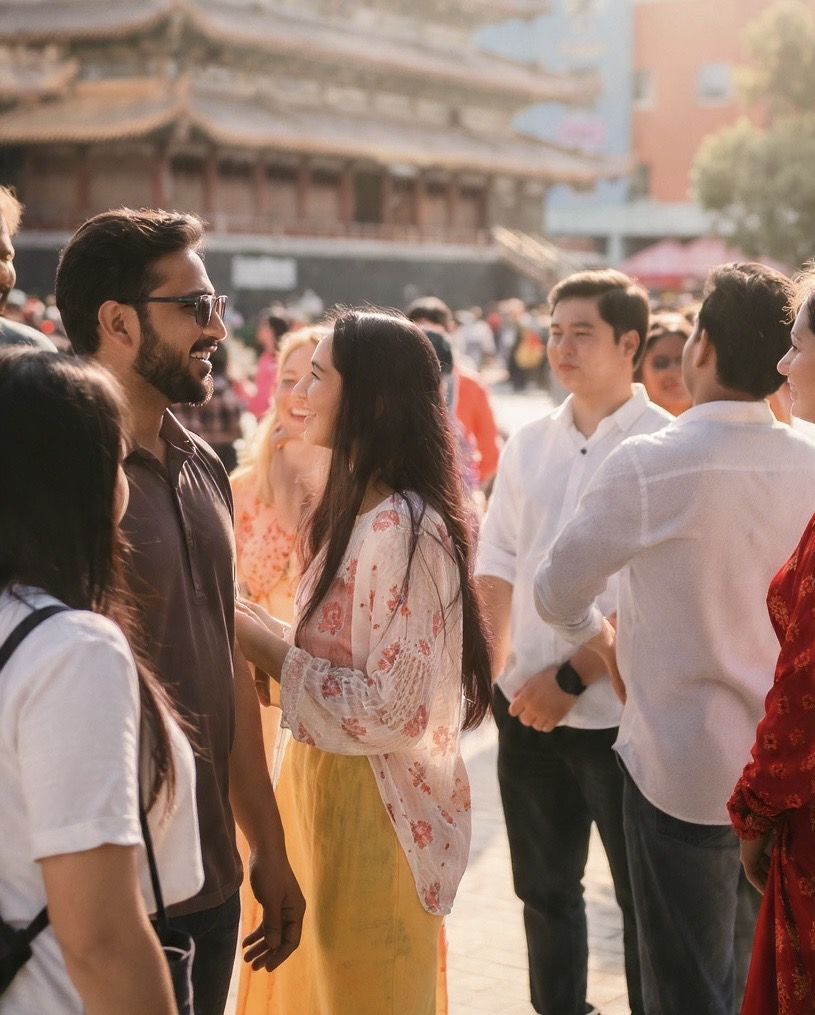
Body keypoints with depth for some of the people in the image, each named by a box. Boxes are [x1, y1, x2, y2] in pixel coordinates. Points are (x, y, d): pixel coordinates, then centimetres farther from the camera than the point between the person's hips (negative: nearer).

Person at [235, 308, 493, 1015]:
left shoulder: (405, 528, -23)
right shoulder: (359, 509, 8)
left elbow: (387, 707, -23)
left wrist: (264, 646, -17)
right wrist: (262, 637, -2)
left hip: (373, 802, -9)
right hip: (327, 781, 9)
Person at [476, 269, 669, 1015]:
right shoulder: (530, 444, 8)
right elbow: (498, 557, 12)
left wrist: (571, 678, -16)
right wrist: (494, 658, -2)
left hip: (615, 711, -5)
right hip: (526, 705, 6)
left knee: (640, 896, 8)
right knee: (543, 885, 18)